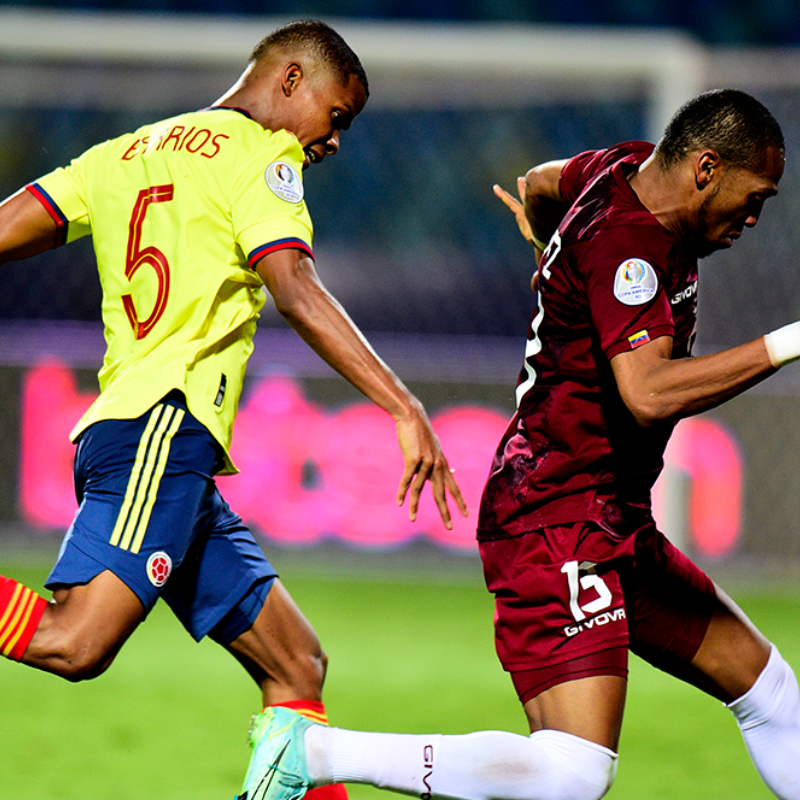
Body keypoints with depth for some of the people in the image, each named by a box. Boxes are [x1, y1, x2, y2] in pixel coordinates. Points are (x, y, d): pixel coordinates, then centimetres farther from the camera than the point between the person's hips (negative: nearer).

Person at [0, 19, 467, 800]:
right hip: (165, 423, -10)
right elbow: (297, 294, -14)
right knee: (74, 641, -26)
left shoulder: (128, 152, 25)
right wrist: (404, 410, -18)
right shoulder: (258, 156, 2)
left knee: (297, 663, 7)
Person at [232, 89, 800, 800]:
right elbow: (648, 394, -34)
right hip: (558, 526, -11)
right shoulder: (626, 243, -20)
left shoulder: (628, 168, 9)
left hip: (612, 528, 11)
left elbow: (536, 186, 32)